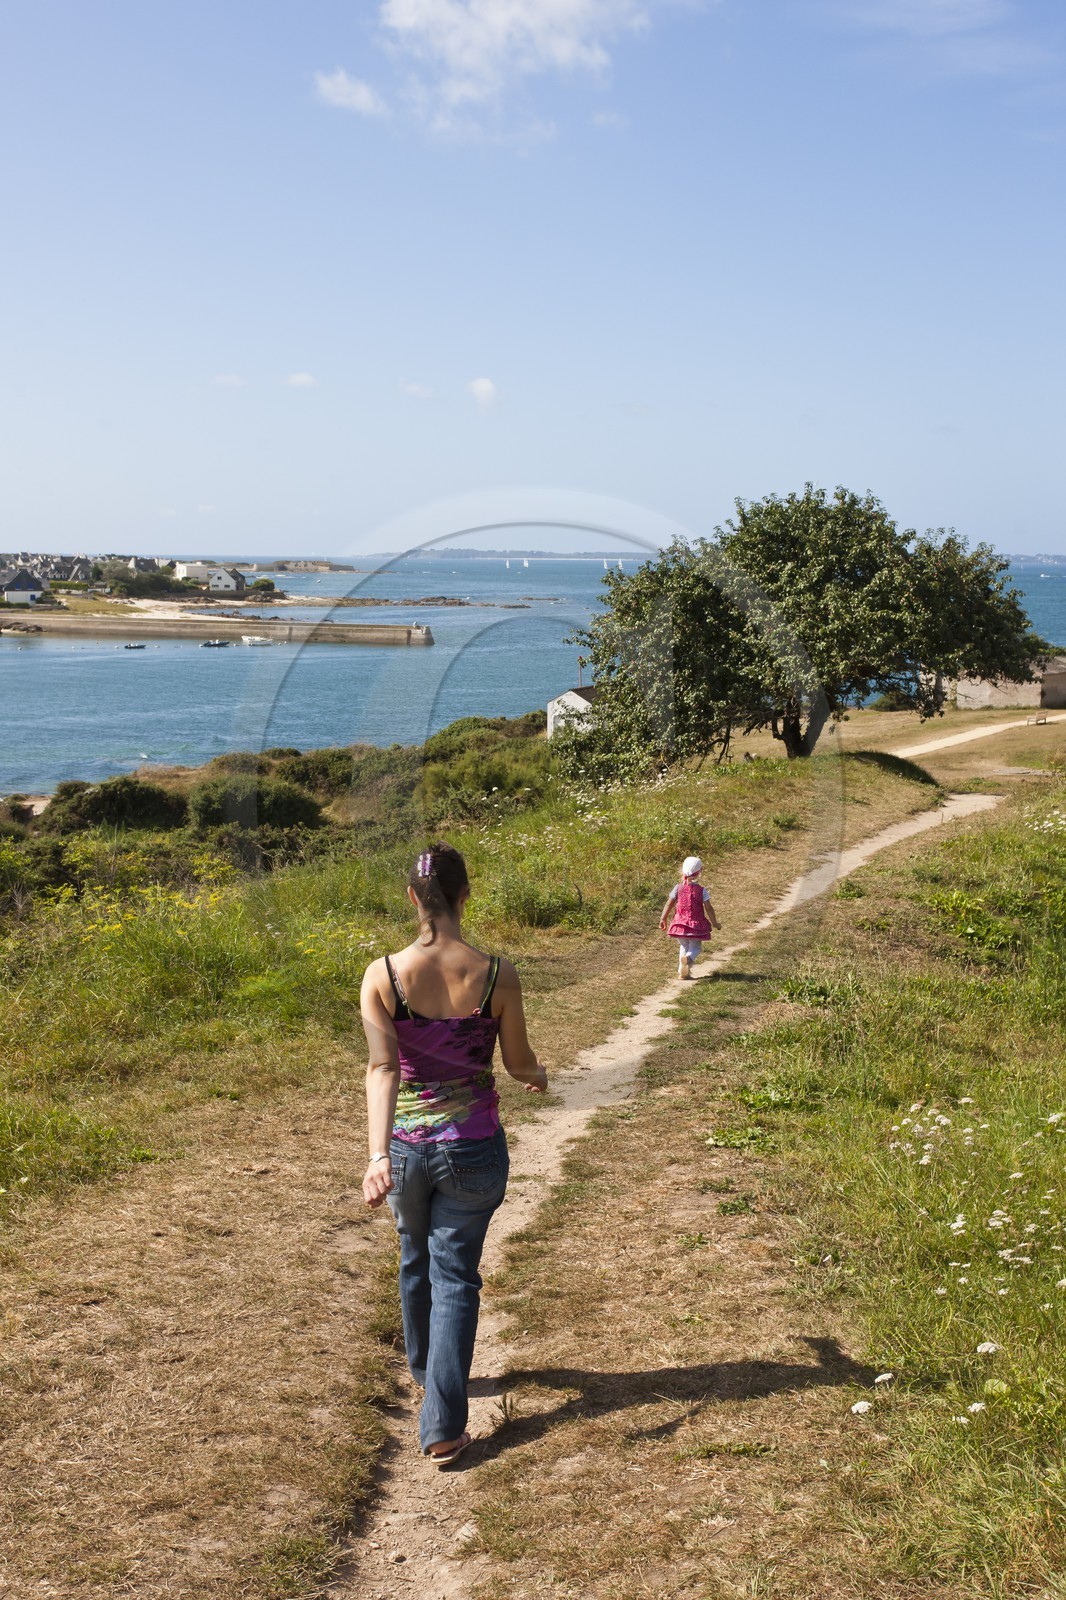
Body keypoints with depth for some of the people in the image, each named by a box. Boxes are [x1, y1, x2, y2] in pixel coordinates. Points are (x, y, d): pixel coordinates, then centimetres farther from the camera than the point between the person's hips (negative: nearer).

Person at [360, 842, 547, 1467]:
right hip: (473, 1147, -2)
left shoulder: (382, 975, -13)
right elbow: (519, 1063, -1)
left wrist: (379, 1154, -27)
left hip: (407, 1143, 2)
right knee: (456, 1275, 9)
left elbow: (382, 1068, -22)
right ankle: (443, 1427, 6)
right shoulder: (497, 974, -14)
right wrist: (540, 1076, 21)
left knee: (417, 1258, 26)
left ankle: (426, 1369, 50)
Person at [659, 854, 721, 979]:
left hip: (680, 924, 3)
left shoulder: (678, 888, -3)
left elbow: (668, 904, 0)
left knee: (683, 947, 19)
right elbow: (708, 908, -9)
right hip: (696, 924, -3)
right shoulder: (701, 890, -9)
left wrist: (663, 919, 11)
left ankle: (682, 971, 14)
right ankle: (688, 958, -25)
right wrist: (715, 923, 3)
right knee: (695, 948, 8)